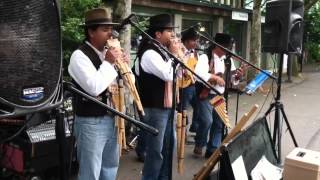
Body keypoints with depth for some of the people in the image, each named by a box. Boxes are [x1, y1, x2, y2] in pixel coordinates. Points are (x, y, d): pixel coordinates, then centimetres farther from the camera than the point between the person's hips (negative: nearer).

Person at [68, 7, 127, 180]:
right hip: (90, 123, -7)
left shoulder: (107, 53, 8)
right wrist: (108, 63, -18)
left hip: (111, 119, 8)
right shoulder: (79, 55, -15)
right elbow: (94, 88, -28)